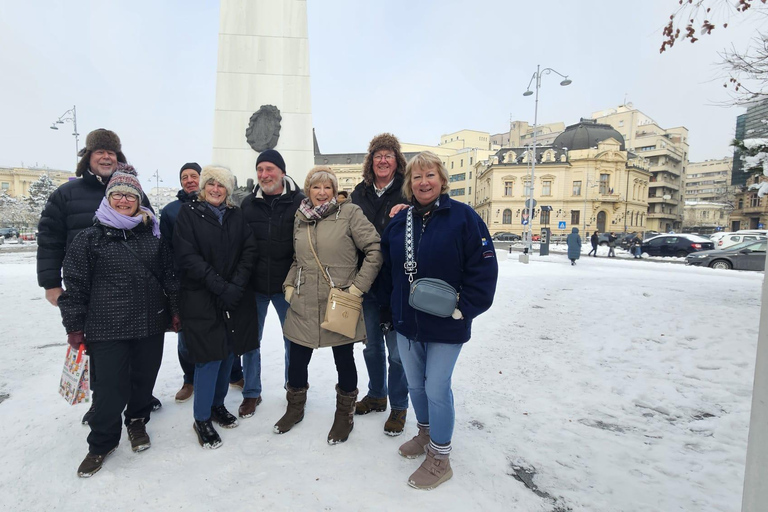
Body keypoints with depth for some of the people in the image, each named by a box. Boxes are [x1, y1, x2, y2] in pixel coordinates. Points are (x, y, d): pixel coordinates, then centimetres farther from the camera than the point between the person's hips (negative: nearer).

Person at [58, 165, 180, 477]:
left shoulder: (153, 235, 7)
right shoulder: (89, 238, -2)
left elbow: (169, 275, 11)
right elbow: (75, 285, -1)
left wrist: (175, 310, 8)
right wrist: (74, 327, -2)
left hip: (151, 325, 3)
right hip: (107, 330, -3)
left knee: (145, 379, 14)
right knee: (110, 388, 1)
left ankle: (137, 422, 41)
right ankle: (101, 443, 25)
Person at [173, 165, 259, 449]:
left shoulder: (236, 215, 10)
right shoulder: (188, 213, -2)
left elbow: (249, 250, 2)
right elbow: (187, 257, -11)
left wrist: (237, 285, -12)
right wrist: (221, 286, -17)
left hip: (236, 298, 4)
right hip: (202, 298, -4)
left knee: (228, 352, 12)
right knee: (210, 356, -3)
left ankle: (217, 404, 32)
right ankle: (202, 419, 15)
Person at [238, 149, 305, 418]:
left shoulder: (299, 202, -6)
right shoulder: (248, 203, 4)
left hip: (287, 285, -2)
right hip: (254, 284, 3)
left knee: (293, 340, 12)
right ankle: (251, 393, 31)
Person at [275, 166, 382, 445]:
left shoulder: (350, 213, -7)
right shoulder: (300, 219, 9)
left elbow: (375, 250, -10)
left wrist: (358, 286, -12)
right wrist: (289, 285, 7)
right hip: (304, 305, 4)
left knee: (344, 360, 11)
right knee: (297, 359, 14)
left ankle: (344, 414, 34)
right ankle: (295, 407, 41)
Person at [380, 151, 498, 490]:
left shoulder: (463, 216, -11)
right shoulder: (400, 221, 5)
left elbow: (484, 268, -13)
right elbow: (388, 268, 13)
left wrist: (463, 309, -16)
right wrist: (395, 304, 10)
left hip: (446, 327, -5)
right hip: (406, 323, 5)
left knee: (437, 389, 4)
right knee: (414, 384, 19)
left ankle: (439, 458, 26)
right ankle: (425, 434, 45)